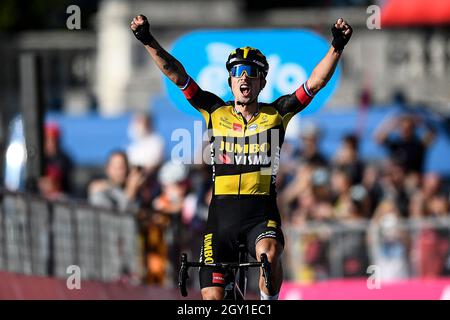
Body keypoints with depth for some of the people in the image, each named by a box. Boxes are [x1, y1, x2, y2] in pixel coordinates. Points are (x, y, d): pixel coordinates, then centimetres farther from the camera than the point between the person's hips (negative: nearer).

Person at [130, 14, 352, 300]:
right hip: (222, 214, 2)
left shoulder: (276, 114, 4)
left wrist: (337, 47, -16)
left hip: (262, 214, -1)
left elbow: (316, 82, -3)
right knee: (212, 297, -3)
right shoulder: (216, 113, 6)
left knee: (270, 254, -34)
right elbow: (177, 74, 1)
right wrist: (149, 42, -9)